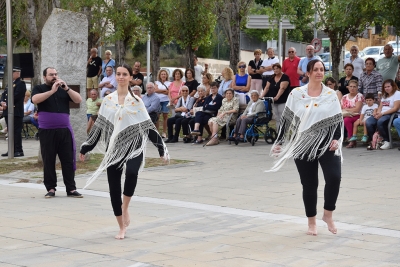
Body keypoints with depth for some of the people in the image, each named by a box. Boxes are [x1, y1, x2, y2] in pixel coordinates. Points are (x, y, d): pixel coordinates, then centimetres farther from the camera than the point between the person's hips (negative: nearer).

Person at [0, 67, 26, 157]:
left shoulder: (21, 83, -6)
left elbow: (16, 96, -17)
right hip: (8, 112, 9)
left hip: (16, 112, -9)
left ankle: (19, 151, -8)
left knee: (17, 131, -9)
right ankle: (12, 150, 13)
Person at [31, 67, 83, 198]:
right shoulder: (39, 88, 6)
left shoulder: (64, 89, 14)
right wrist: (52, 91, -20)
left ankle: (71, 188, 3)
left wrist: (66, 88, -9)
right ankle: (51, 188, 7)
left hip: (64, 130, 2)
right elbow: (35, 99, -15)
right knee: (48, 161, 0)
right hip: (47, 131, -2)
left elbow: (78, 100, 3)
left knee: (68, 160, 0)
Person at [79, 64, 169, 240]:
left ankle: (125, 208, -9)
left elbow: (148, 126, 3)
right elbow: (99, 126, 12)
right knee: (114, 187, 1)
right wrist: (85, 148, 12)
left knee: (131, 172, -33)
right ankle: (121, 227, 16)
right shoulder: (108, 100, 8)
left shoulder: (136, 101, 3)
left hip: (133, 146, -3)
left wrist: (161, 148, 0)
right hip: (114, 148, 3)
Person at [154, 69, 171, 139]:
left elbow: (169, 92, -3)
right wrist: (165, 90, -5)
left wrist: (160, 91, -6)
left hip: (166, 101, -1)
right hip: (158, 100, 1)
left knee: (165, 116, 0)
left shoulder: (169, 83, 10)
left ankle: (164, 132, 2)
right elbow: (156, 90, -1)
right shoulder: (157, 82, 15)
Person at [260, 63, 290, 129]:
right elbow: (267, 88, 9)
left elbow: (282, 88, -21)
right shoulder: (272, 78, 12)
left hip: (283, 102, -7)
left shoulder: (285, 77, -8)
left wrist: (277, 97, -36)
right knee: (277, 119, 9)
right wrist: (261, 96, -5)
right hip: (274, 102, 7)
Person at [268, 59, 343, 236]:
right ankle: (311, 223, 19)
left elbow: (338, 120, 2)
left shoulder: (331, 95, 4)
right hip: (303, 145, 0)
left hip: (326, 144, 0)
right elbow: (286, 119, 4)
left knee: (334, 177, -17)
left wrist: (336, 139, -13)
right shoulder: (296, 94, 1)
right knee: (309, 184, 4)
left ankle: (328, 214, 5)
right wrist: (279, 142, 2)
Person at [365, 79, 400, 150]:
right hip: (381, 114, 7)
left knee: (380, 121, -38)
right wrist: (377, 113, -4)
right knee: (368, 122, -21)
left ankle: (387, 142, -26)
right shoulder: (384, 95, 25)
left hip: (391, 114, -7)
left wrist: (382, 113, -16)